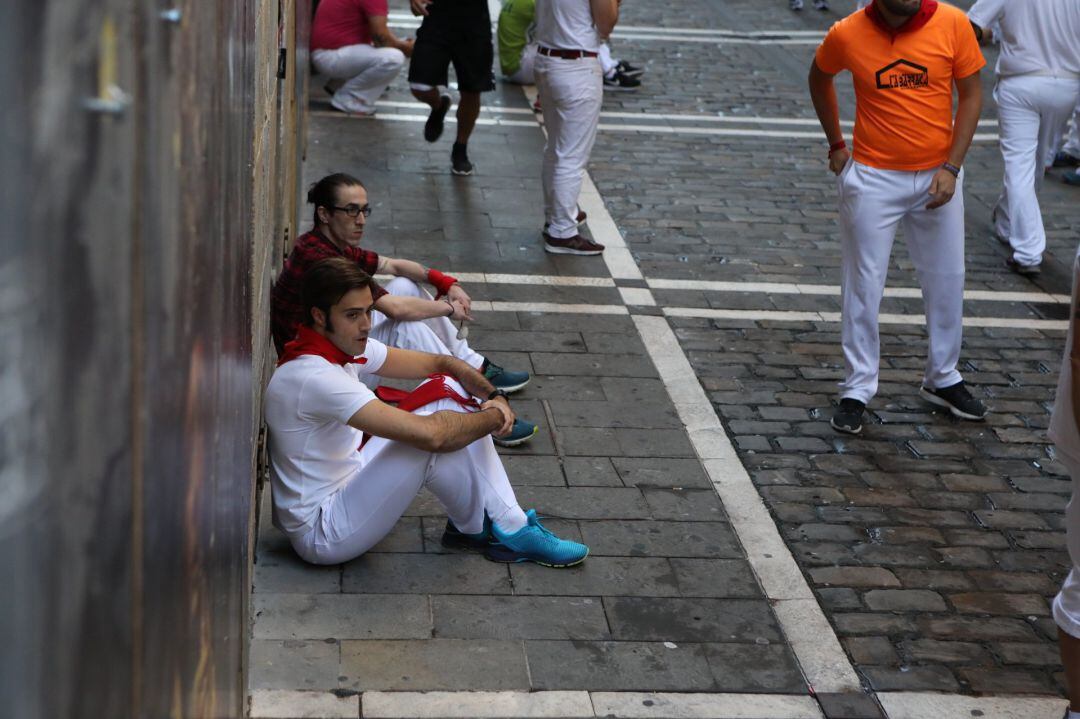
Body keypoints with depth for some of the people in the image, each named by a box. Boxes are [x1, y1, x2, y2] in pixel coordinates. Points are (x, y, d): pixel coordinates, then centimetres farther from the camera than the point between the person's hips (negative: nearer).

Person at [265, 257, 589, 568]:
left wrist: (494, 395, -10)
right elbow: (430, 435, -35)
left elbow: (438, 363, 9)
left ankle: (511, 524, 2)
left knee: (445, 387, 3)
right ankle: (477, 529, 1)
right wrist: (494, 416, -18)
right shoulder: (314, 377, -30)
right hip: (322, 533, -10)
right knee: (437, 431, -26)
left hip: (347, 482, 10)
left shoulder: (344, 346, 1)